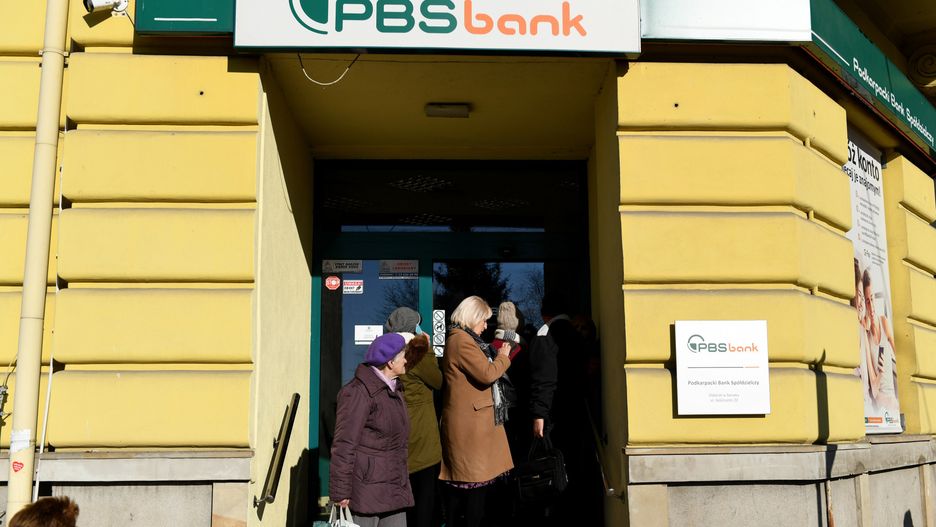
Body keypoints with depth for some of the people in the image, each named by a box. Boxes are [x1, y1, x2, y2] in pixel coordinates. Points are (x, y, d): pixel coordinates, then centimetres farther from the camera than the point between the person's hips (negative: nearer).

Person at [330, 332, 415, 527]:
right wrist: (341, 492, -16)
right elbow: (343, 445, -15)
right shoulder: (358, 392, -14)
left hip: (394, 489, 8)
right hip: (366, 487, -8)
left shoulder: (394, 389, 15)